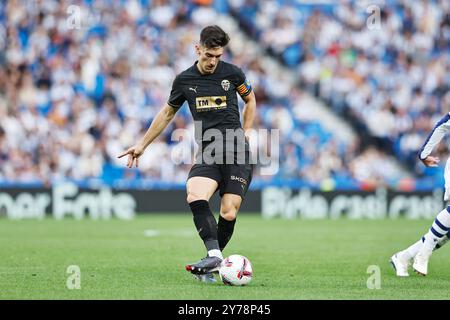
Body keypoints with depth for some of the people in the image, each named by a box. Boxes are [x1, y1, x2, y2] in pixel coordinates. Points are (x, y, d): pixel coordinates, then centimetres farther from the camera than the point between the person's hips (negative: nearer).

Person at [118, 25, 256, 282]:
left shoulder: (232, 73, 4)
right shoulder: (184, 80, 8)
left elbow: (250, 99, 23)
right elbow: (167, 113, 22)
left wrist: (246, 131, 11)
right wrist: (143, 145, 25)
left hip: (236, 149, -1)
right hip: (208, 150, 1)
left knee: (229, 214, -11)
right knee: (195, 196, -28)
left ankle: (214, 260, 8)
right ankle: (214, 256, -31)